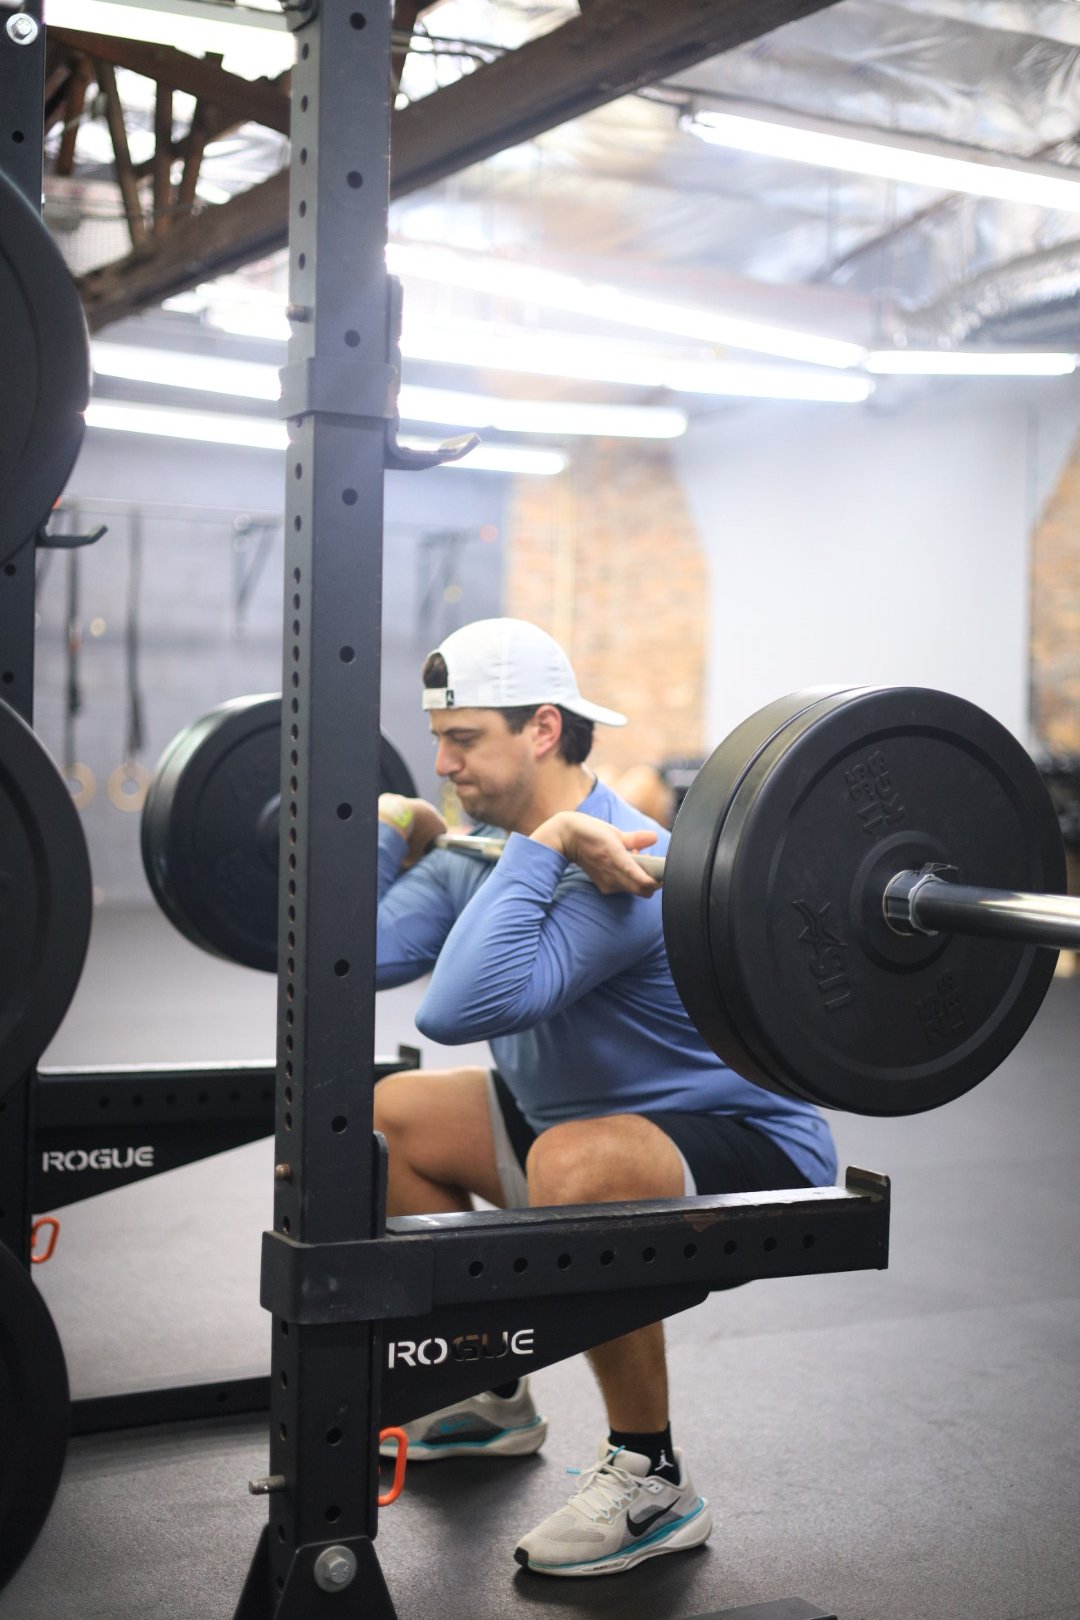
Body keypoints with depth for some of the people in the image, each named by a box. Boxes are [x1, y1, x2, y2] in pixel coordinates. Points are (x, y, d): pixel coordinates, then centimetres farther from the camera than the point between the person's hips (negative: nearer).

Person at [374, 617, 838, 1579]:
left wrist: (539, 849, -39)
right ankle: (494, 1398, 21)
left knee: (573, 1166, -39)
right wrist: (392, 830, -1)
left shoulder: (615, 865, -29)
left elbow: (461, 1009, -43)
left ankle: (651, 1480, -16)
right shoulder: (489, 850, 0)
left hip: (747, 1147, -9)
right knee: (385, 1119, 10)